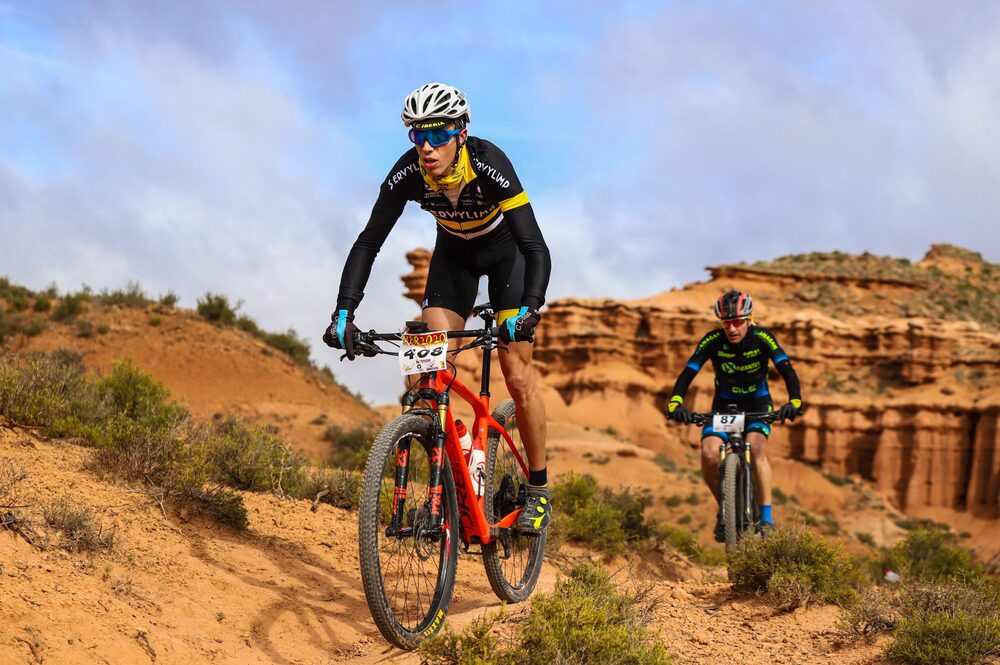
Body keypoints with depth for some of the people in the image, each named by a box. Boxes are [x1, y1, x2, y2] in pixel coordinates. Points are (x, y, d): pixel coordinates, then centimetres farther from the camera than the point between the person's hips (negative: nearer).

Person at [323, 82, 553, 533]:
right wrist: (343, 313, -35)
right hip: (453, 254, 3)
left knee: (517, 377, -10)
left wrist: (529, 309, -57)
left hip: (505, 253, -3)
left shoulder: (490, 165, -37)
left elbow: (536, 247, -41)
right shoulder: (407, 173, -27)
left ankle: (538, 491, 4)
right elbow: (368, 243, -23)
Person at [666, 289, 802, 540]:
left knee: (756, 448, -30)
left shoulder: (762, 338, -20)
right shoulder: (712, 341, -19)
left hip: (757, 404, -1)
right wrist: (676, 403, -42)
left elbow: (787, 371, -26)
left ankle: (767, 518, -23)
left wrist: (794, 401, -44)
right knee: (709, 455, -23)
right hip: (724, 405, 1)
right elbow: (687, 374, -24)